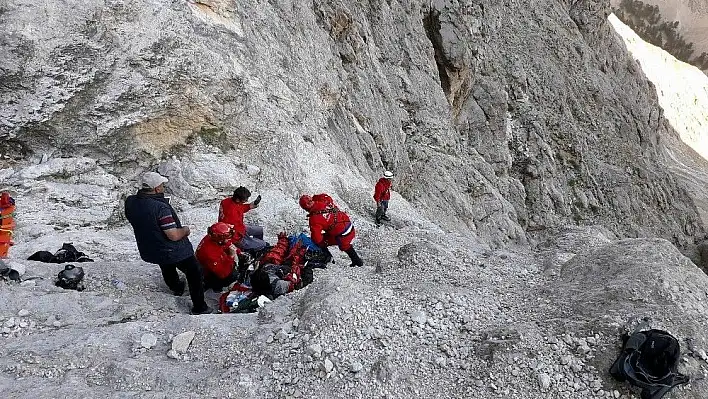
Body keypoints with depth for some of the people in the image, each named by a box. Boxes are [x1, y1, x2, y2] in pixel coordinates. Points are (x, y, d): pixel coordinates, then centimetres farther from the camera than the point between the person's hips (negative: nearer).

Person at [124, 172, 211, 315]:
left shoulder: (130, 202, -12)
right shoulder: (160, 207, -34)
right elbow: (174, 236, -32)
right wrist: (185, 230, -12)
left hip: (148, 251, 7)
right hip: (175, 252, -7)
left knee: (167, 269, 37)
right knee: (194, 274, 15)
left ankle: (176, 288, 62)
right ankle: (199, 308, 23)